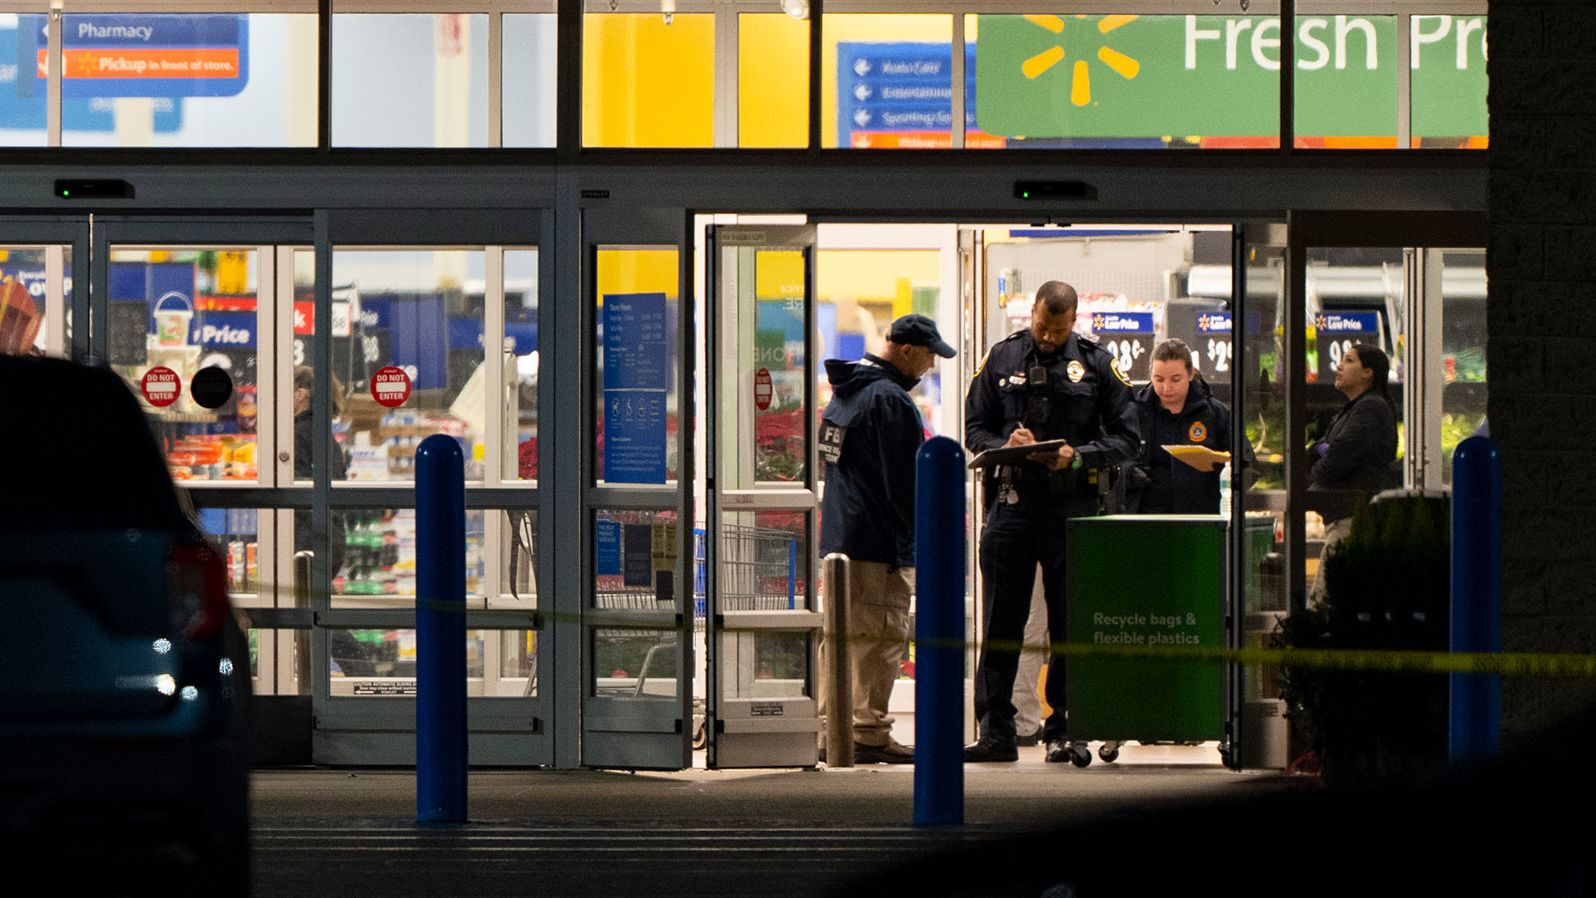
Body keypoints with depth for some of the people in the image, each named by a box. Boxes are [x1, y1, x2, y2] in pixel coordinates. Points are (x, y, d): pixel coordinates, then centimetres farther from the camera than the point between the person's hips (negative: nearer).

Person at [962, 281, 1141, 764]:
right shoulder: (1002, 358, 8)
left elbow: (1127, 439, 3)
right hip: (1012, 502, 1)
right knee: (1002, 622, 0)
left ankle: (1063, 730, 9)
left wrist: (1078, 456, -13)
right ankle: (995, 731, 3)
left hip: (1072, 506, -1)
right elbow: (974, 429, 11)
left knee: (1071, 625, 2)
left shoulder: (1096, 363, 4)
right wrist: (1005, 445, -10)